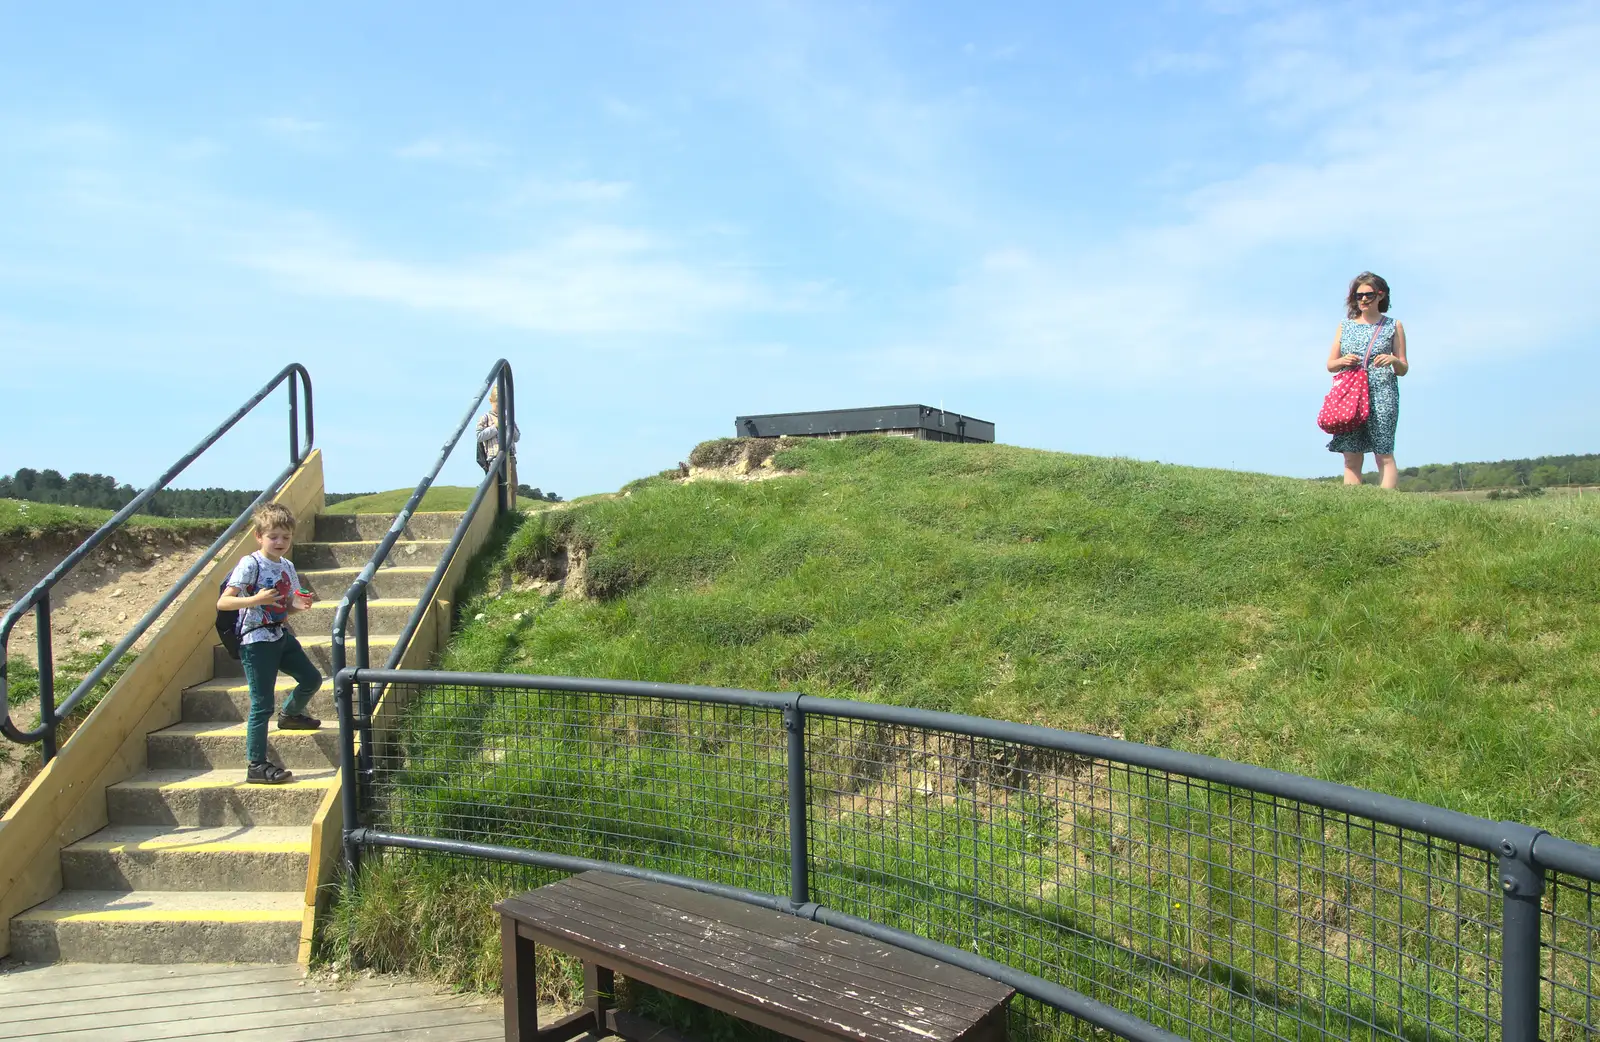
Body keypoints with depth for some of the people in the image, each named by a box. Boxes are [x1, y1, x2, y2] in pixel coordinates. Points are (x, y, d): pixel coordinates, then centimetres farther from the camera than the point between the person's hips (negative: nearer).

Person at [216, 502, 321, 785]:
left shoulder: (287, 566, 8)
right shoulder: (250, 565, -14)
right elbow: (222, 603, -20)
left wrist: (298, 605, -4)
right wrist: (255, 600, -34)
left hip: (281, 636, 7)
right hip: (257, 641, -7)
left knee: (311, 679, 16)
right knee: (262, 704, -5)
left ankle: (290, 714, 47)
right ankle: (257, 766, 2)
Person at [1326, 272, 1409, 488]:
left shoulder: (1393, 327, 12)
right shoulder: (1345, 326, 16)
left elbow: (1403, 370, 12)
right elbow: (1330, 365, 17)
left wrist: (1394, 361, -11)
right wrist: (1342, 361, -4)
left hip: (1382, 393, -2)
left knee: (1384, 454, -9)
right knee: (1351, 457, -3)